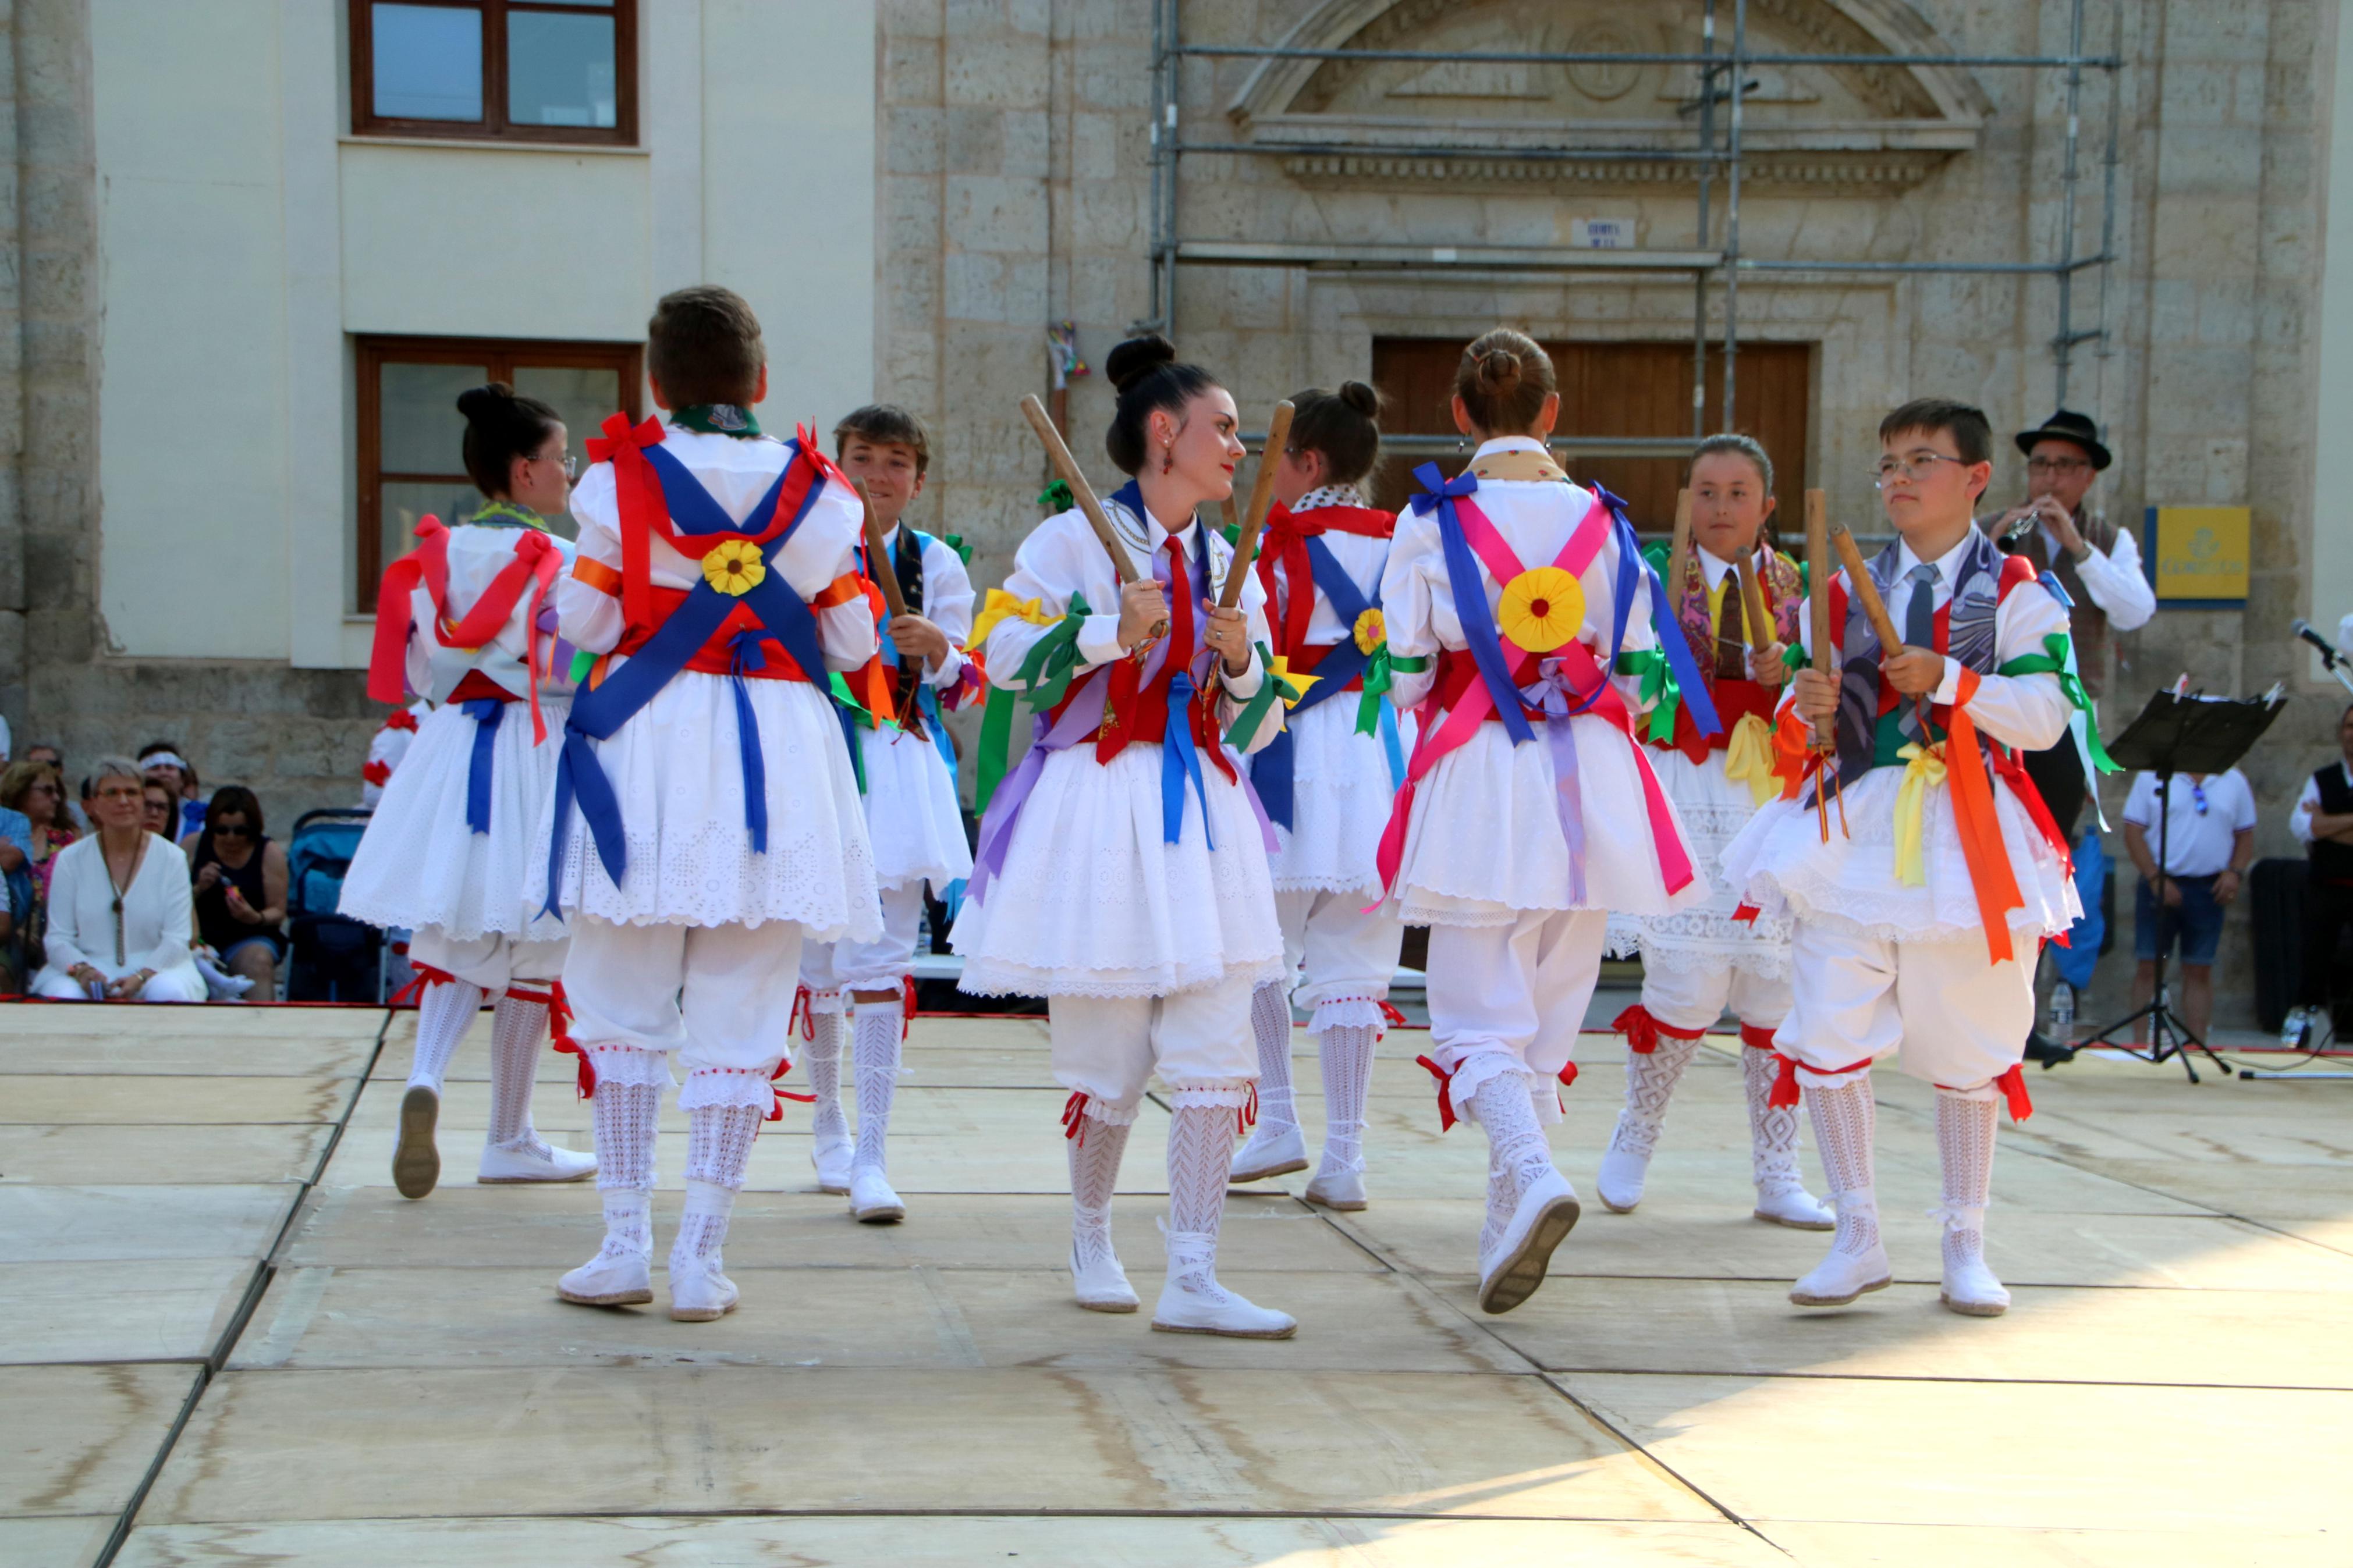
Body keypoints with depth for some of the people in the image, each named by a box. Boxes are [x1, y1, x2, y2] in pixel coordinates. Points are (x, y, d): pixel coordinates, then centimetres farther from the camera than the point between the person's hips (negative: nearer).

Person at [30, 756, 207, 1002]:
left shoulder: (171, 858, 3)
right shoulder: (70, 859, 5)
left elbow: (177, 939, -3)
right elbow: (58, 938, 2)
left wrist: (141, 977, -21)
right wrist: (82, 970, -20)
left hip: (155, 967, 1)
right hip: (91, 966, -1)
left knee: (171, 992, -34)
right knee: (65, 995, -35)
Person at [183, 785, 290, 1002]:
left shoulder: (270, 852, 1)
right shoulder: (193, 845, 5)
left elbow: (278, 912, -1)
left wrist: (256, 918, -22)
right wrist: (199, 889, -16)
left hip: (250, 937, -1)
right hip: (201, 937, 1)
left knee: (258, 961, -33)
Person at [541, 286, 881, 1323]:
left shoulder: (620, 478, -2)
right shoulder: (815, 489, 2)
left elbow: (583, 622, -1)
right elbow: (852, 641, 5)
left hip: (645, 743, -1)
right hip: (777, 756, 1)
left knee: (622, 1004, 11)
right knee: (739, 1021, 4)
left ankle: (626, 1245, 11)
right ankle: (700, 1257, 4)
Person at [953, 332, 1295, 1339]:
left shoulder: (1227, 565, 14)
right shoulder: (1073, 539, -2)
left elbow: (1255, 726, 14)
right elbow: (1003, 652, -13)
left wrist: (1239, 664, -5)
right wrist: (1111, 632, -20)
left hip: (1199, 813, 5)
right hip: (1097, 801, -5)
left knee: (1216, 1051, -5)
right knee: (1108, 1055, 2)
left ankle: (1193, 1282, -2)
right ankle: (1091, 1239, 28)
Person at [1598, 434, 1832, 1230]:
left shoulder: (1799, 587, 10)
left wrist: (1786, 678, -8)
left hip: (1778, 792, 3)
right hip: (1685, 786, -2)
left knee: (1778, 976, 0)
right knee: (1689, 974, -11)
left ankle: (1776, 1174, 11)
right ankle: (1635, 1136, 15)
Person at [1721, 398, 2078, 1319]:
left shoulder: (2015, 591, 1)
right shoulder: (1848, 591, 11)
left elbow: (2046, 716, -8)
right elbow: (1803, 714, 12)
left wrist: (1948, 680, -19)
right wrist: (1807, 705, -11)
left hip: (1965, 830, -2)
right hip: (1857, 822, 2)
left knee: (1967, 1043, 7)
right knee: (1826, 1033, -6)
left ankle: (1965, 1249, 21)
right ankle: (1857, 1240, 8)